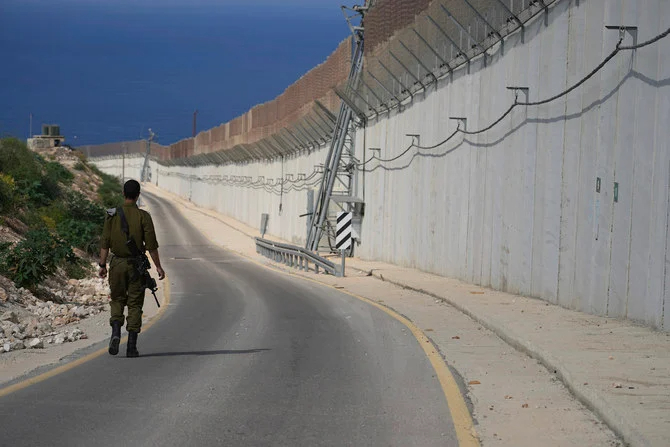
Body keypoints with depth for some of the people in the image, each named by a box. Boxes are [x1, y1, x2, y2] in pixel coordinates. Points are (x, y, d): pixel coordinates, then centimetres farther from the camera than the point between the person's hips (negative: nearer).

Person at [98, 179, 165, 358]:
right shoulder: (143, 216, -6)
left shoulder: (112, 215, -1)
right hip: (136, 264, -1)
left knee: (117, 300, 17)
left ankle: (116, 332, -8)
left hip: (117, 263, 1)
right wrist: (158, 266, -1)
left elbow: (105, 243, -1)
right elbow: (151, 245, -8)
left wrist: (102, 265, 4)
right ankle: (131, 346, 1)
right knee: (135, 304, 4)